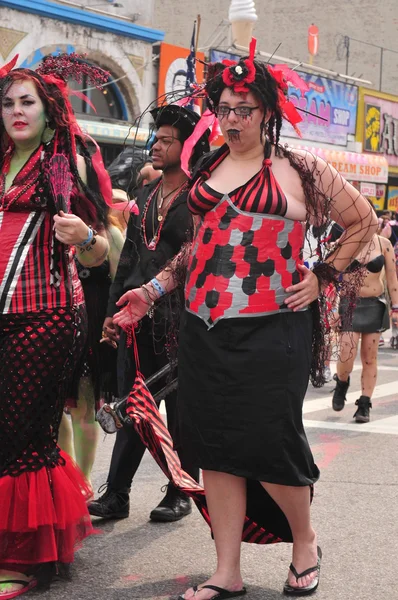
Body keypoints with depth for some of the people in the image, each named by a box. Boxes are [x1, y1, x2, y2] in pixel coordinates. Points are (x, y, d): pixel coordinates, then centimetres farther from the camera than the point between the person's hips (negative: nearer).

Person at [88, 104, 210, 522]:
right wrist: (113, 309, 13)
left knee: (179, 409, 5)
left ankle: (180, 494, 18)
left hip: (179, 316, -6)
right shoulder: (145, 196, 15)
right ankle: (116, 495, 11)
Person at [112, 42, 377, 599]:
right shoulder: (206, 170, 13)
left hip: (271, 328, -4)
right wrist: (154, 289, 14)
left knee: (269, 441, -4)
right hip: (204, 328, 5)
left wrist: (322, 276, 1)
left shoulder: (299, 170, 0)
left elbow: (363, 221, 9)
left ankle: (305, 542, 24)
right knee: (215, 446, 4)